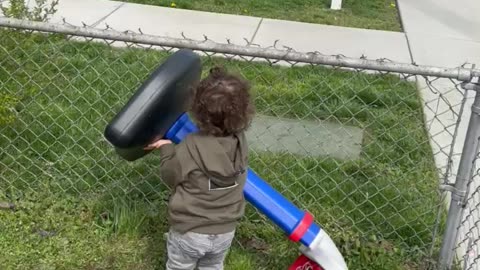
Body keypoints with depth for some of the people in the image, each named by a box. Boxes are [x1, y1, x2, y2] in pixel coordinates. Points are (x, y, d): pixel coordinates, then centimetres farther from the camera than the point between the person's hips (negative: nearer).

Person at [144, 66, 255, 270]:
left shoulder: (191, 148, -29)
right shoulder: (240, 141, -14)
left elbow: (170, 175, -11)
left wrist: (166, 148, 3)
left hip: (189, 231, -3)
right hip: (225, 231, 4)